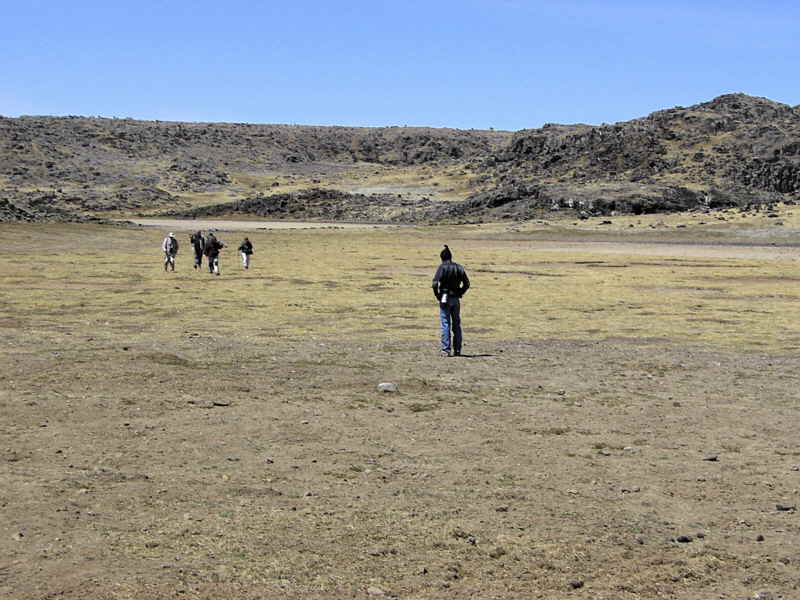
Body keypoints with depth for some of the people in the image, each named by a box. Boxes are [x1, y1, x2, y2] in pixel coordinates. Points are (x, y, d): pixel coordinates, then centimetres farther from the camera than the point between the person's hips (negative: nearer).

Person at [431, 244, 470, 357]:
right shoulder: (459, 267, 6)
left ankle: (446, 350, -5)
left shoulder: (442, 267, -9)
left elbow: (435, 284, -18)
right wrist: (459, 294, 11)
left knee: (445, 324, -2)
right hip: (456, 299, 4)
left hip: (444, 299, -4)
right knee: (456, 325, 12)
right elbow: (467, 284, 7)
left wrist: (437, 296, -6)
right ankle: (457, 350, 15)